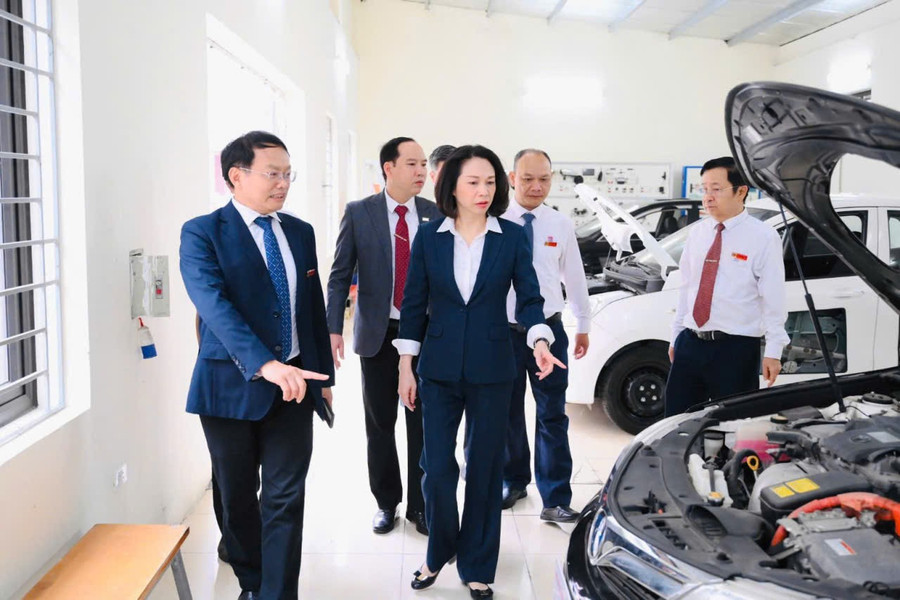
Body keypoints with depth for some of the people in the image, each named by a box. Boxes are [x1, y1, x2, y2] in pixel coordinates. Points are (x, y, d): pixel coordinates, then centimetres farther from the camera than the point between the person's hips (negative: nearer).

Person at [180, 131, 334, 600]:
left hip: (294, 382, 3)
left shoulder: (300, 232, 8)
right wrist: (265, 364, -35)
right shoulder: (202, 233, -8)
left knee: (285, 498, 0)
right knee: (237, 498, 13)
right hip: (232, 385, -3)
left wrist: (323, 375, 13)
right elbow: (214, 305, -23)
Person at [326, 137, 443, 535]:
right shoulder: (359, 213, -3)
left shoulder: (435, 214, 1)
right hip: (378, 334, 0)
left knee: (422, 423, 7)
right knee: (380, 423, 10)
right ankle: (386, 502, 27)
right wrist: (334, 329, -9)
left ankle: (420, 505, 23)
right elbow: (340, 275, -1)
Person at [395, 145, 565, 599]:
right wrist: (406, 367, 1)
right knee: (437, 469, 2)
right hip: (439, 369, 0)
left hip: (491, 370, 0)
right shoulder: (429, 237, -1)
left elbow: (529, 298, -2)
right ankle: (439, 552, 30)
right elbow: (414, 304, 2)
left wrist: (539, 341, -22)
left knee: (484, 468, 8)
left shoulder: (512, 237, -2)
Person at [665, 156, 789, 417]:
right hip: (690, 344, 5)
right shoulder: (697, 233, 9)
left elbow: (774, 299, -8)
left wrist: (773, 352, -11)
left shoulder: (763, 237, -7)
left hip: (735, 349, -5)